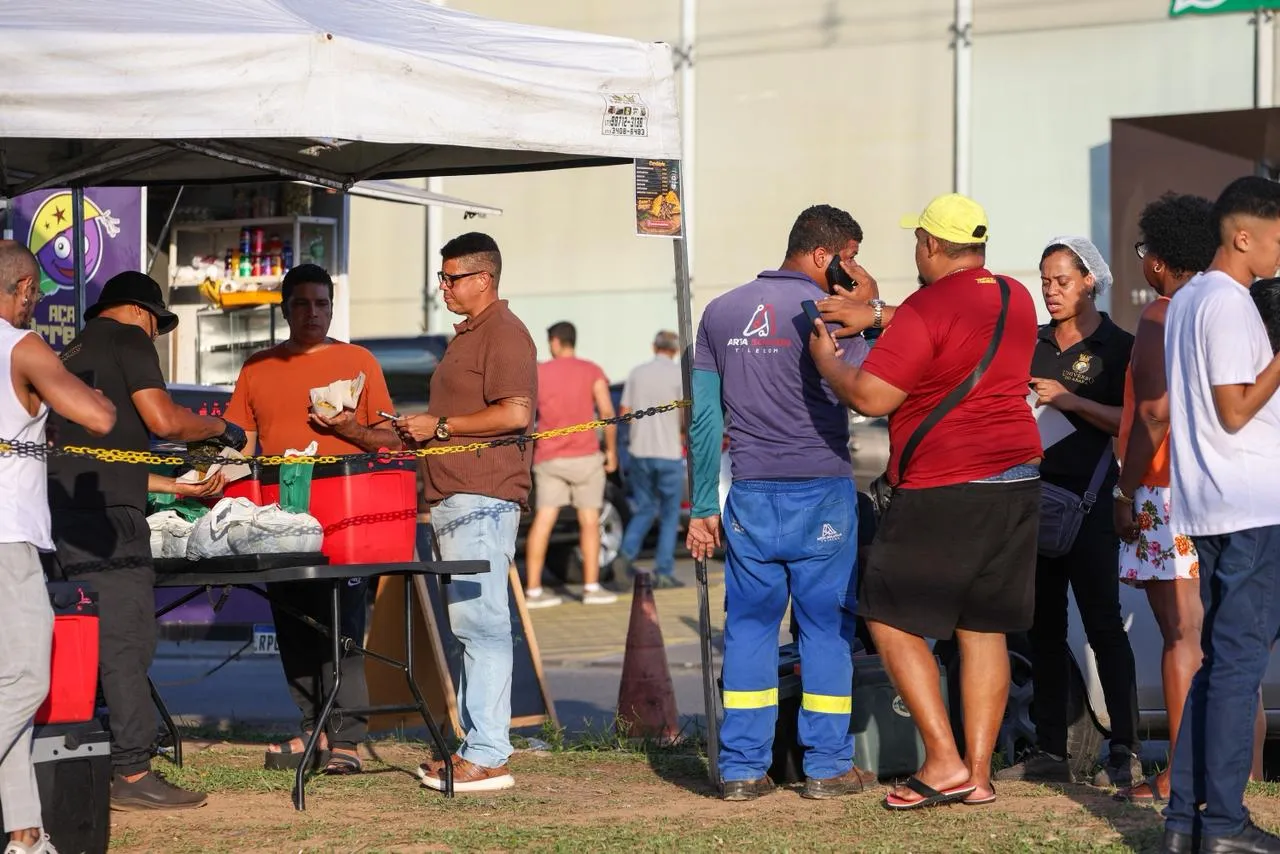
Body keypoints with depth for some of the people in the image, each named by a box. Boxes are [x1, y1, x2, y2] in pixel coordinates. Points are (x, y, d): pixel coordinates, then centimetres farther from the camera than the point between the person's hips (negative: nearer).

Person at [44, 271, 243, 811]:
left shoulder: (72, 354, 27)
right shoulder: (128, 340, 2)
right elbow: (163, 419, -11)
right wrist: (222, 430, 7)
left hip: (60, 517, 9)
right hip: (106, 519, -9)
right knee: (126, 644, -8)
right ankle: (132, 775, -9)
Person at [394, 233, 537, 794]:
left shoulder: (503, 333, -9)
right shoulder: (468, 335, 23)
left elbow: (515, 412, -21)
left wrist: (440, 426, -14)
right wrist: (419, 430, 19)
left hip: (482, 499, -11)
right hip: (454, 496, 11)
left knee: (479, 620, -12)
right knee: (466, 623, 11)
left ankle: (488, 757, -14)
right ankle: (469, 743, 15)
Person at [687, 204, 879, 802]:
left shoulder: (721, 311, 10)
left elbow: (704, 416, 8)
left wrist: (702, 507, 11)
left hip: (750, 495, 4)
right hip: (821, 490, -4)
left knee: (748, 626, 7)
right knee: (826, 627, 4)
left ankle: (742, 769, 6)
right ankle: (827, 767, 6)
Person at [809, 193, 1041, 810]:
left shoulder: (926, 309, -14)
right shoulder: (1016, 300, 12)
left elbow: (870, 398, -16)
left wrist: (825, 359, 2)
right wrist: (876, 317, 23)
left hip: (945, 490, -8)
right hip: (1017, 480, 8)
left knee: (891, 619, 2)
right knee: (983, 630, 10)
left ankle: (945, 762, -4)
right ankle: (978, 773, 9)